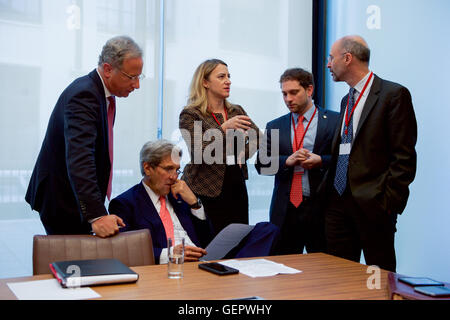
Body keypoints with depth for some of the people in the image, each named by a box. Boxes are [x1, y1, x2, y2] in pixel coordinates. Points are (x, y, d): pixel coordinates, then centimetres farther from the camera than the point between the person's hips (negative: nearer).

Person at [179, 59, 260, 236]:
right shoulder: (190, 114, -4)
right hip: (206, 191, -5)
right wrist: (224, 128, -22)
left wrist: (244, 154, 7)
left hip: (236, 185, 5)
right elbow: (198, 151, -16)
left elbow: (256, 137, 24)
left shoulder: (236, 111, 12)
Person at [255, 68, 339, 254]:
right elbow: (261, 164, 7)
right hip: (285, 210, 2)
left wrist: (321, 161, -16)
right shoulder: (274, 127, 12)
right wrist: (287, 161, -10)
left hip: (321, 207, -2)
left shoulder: (335, 121, 3)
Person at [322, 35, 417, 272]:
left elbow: (404, 157, -11)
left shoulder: (393, 94, -7)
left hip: (372, 205, -7)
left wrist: (388, 201, -15)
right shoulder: (347, 100, 18)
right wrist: (328, 193, 11)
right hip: (338, 202, 7)